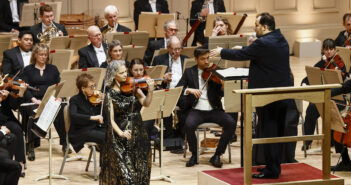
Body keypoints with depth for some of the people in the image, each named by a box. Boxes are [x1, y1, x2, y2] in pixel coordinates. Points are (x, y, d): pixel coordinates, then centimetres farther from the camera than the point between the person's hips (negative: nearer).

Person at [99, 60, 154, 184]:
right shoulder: (110, 94, -2)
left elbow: (145, 103, -7)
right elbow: (111, 119, -7)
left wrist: (150, 91, -25)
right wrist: (120, 133, -22)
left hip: (138, 133, 3)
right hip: (120, 137, -3)